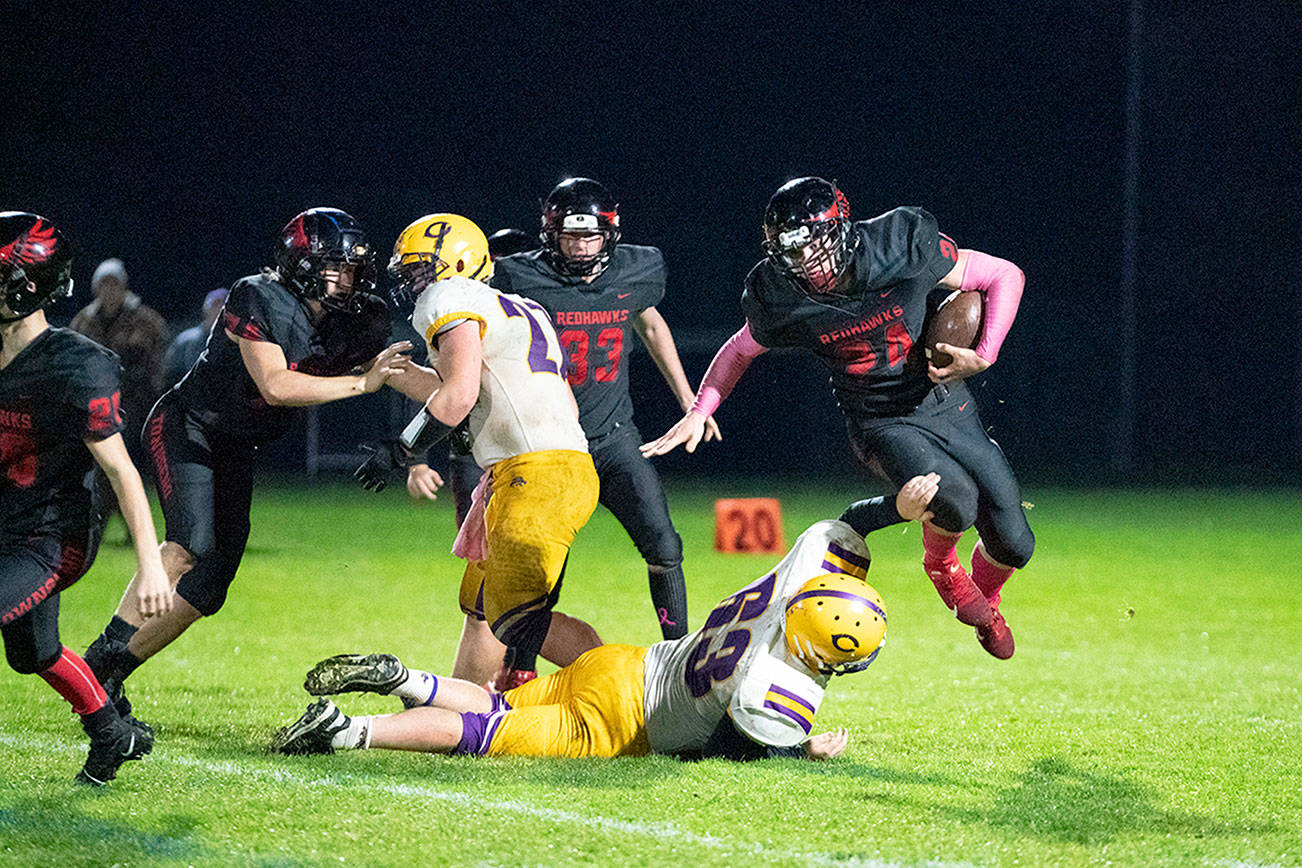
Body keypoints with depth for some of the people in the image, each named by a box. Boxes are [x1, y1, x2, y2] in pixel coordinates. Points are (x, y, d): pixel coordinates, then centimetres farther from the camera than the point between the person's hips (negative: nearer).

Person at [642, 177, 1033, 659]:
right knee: (954, 500, -31)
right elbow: (741, 350, 8)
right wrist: (697, 413, 2)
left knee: (1013, 545, 2)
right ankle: (940, 564, 4)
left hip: (949, 408, 1)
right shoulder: (780, 299, -16)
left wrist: (982, 357, -19)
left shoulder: (902, 245, -22)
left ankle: (984, 599, 39)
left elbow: (1005, 276, -10)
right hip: (883, 426, -1)